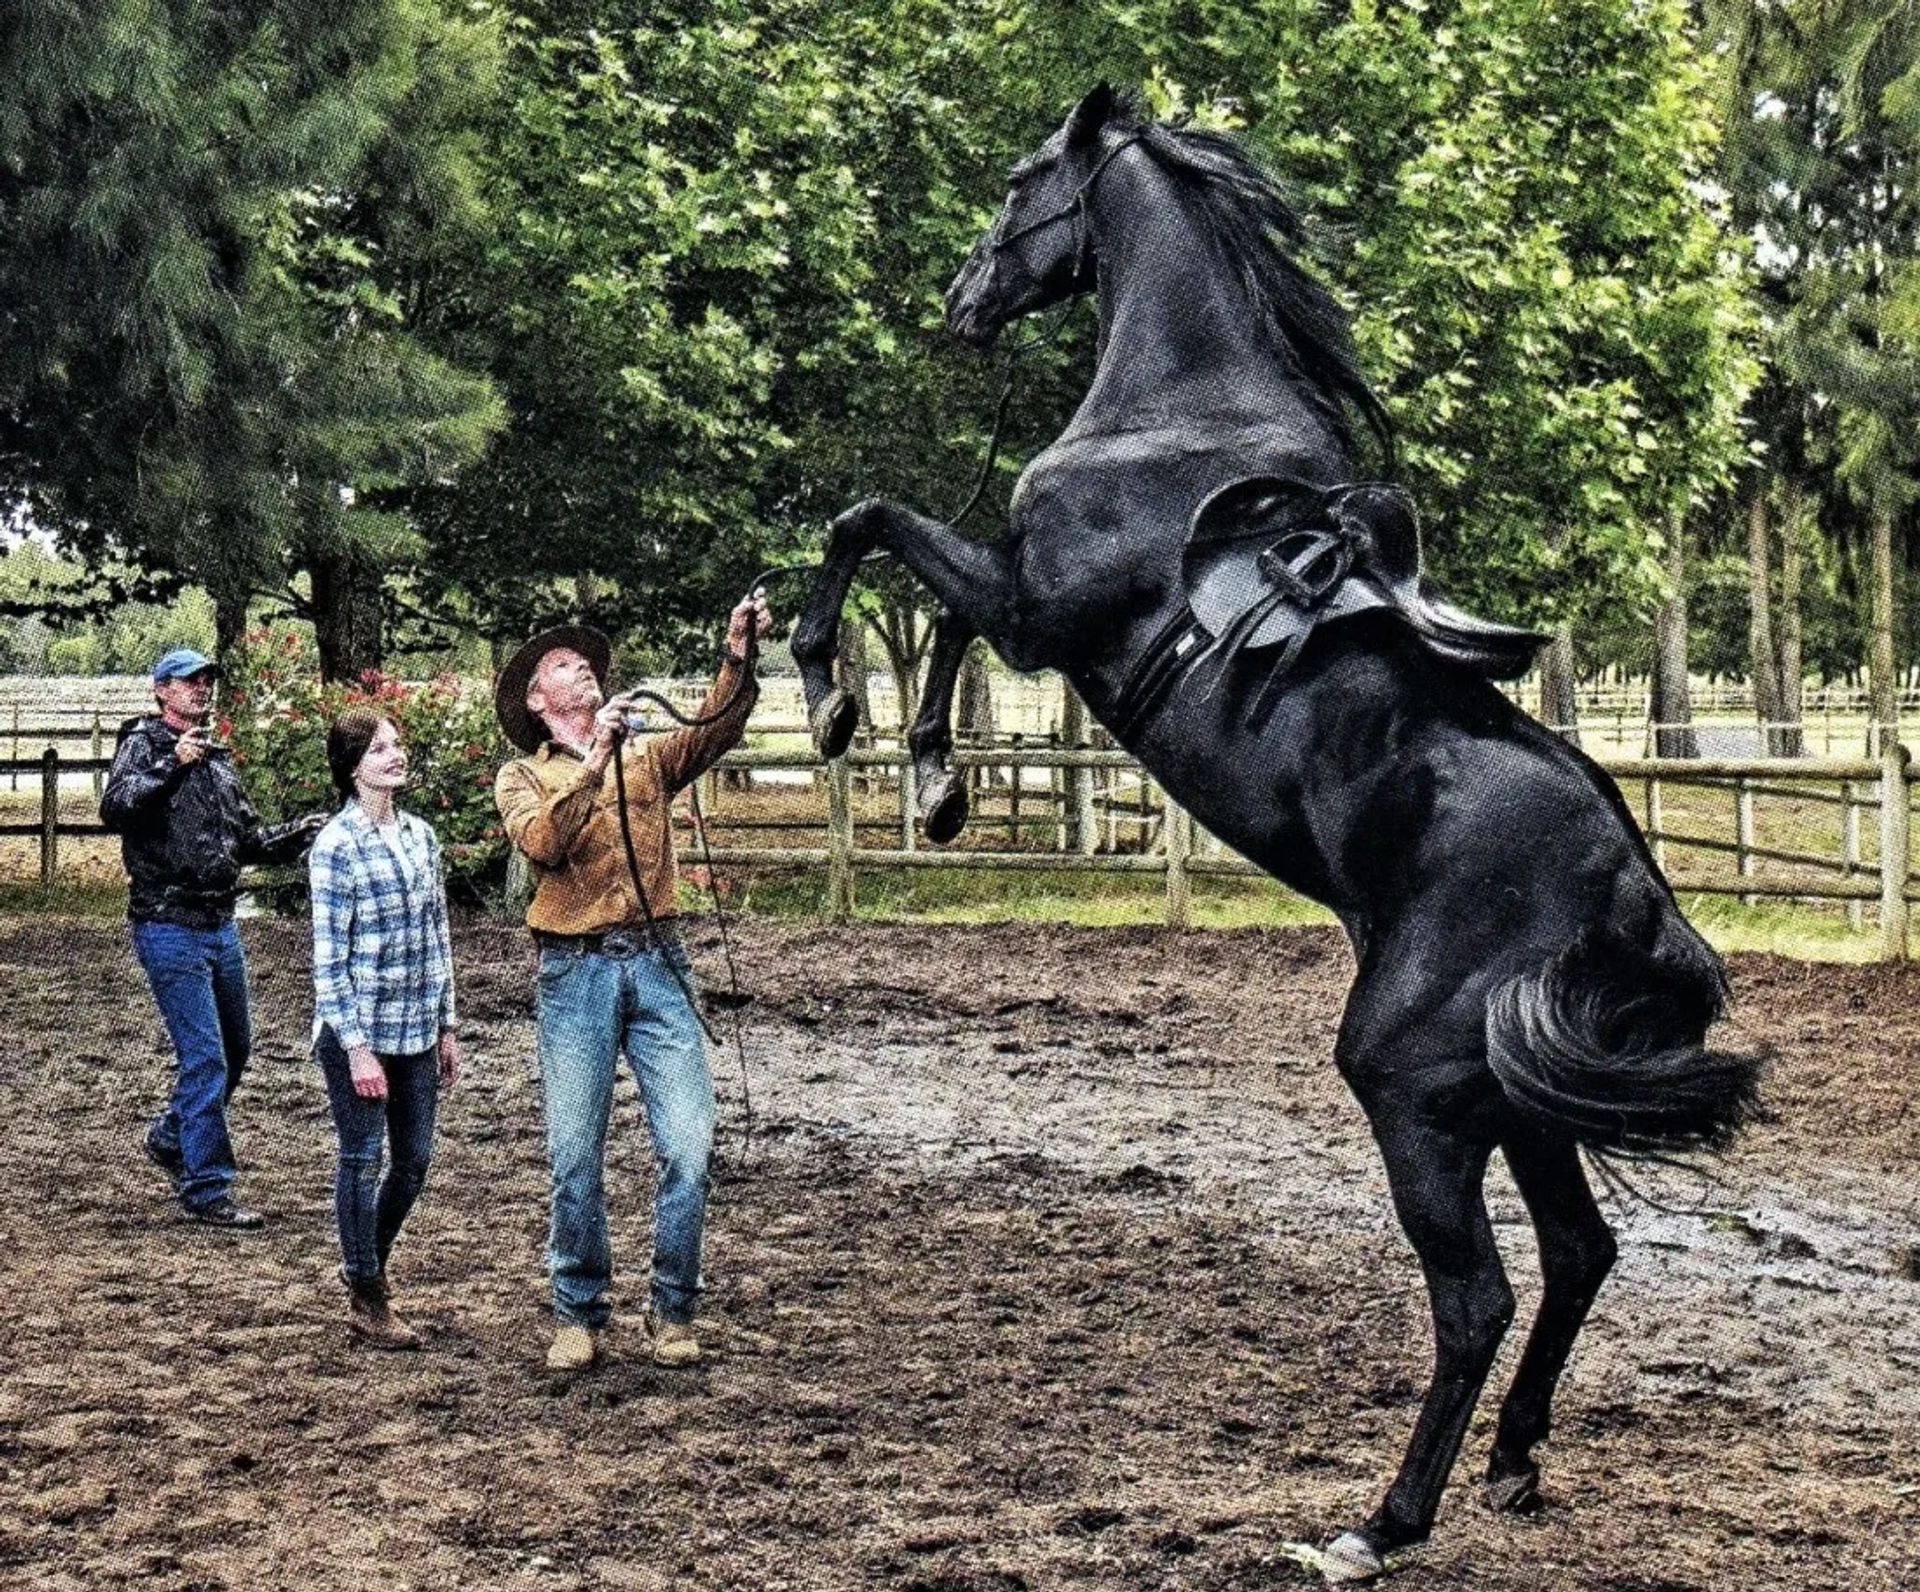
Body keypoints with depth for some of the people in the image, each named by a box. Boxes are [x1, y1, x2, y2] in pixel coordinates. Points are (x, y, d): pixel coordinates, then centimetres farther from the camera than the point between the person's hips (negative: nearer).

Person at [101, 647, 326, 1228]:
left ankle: (171, 1137, 39)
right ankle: (205, 1192, -1)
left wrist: (298, 833, 6)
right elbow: (114, 808, -26)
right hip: (169, 928, -8)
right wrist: (171, 764, -35)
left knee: (235, 1047, 17)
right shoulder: (144, 745, -7)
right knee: (205, 1059, -9)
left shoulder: (216, 761, 15)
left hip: (221, 925, 8)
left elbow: (248, 840, 22)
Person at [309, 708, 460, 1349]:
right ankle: (366, 1299, 16)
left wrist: (446, 1026, 13)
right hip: (359, 1030, -6)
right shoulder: (336, 846, -11)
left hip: (416, 1029, 6)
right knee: (362, 1160, 4)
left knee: (415, 1158, 12)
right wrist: (356, 1048, -16)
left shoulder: (419, 835, 8)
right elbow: (328, 957, -12)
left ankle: (365, 1261, 34)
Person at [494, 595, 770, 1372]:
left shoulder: (648, 758, 16)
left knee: (687, 1145, -5)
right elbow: (542, 842, -12)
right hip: (575, 973, -1)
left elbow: (714, 731, -4)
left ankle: (673, 1312, 7)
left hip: (657, 964, 2)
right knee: (575, 1154, 1)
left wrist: (737, 657, -19)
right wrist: (593, 763, -21)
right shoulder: (522, 777, 9)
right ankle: (577, 1314, 14)